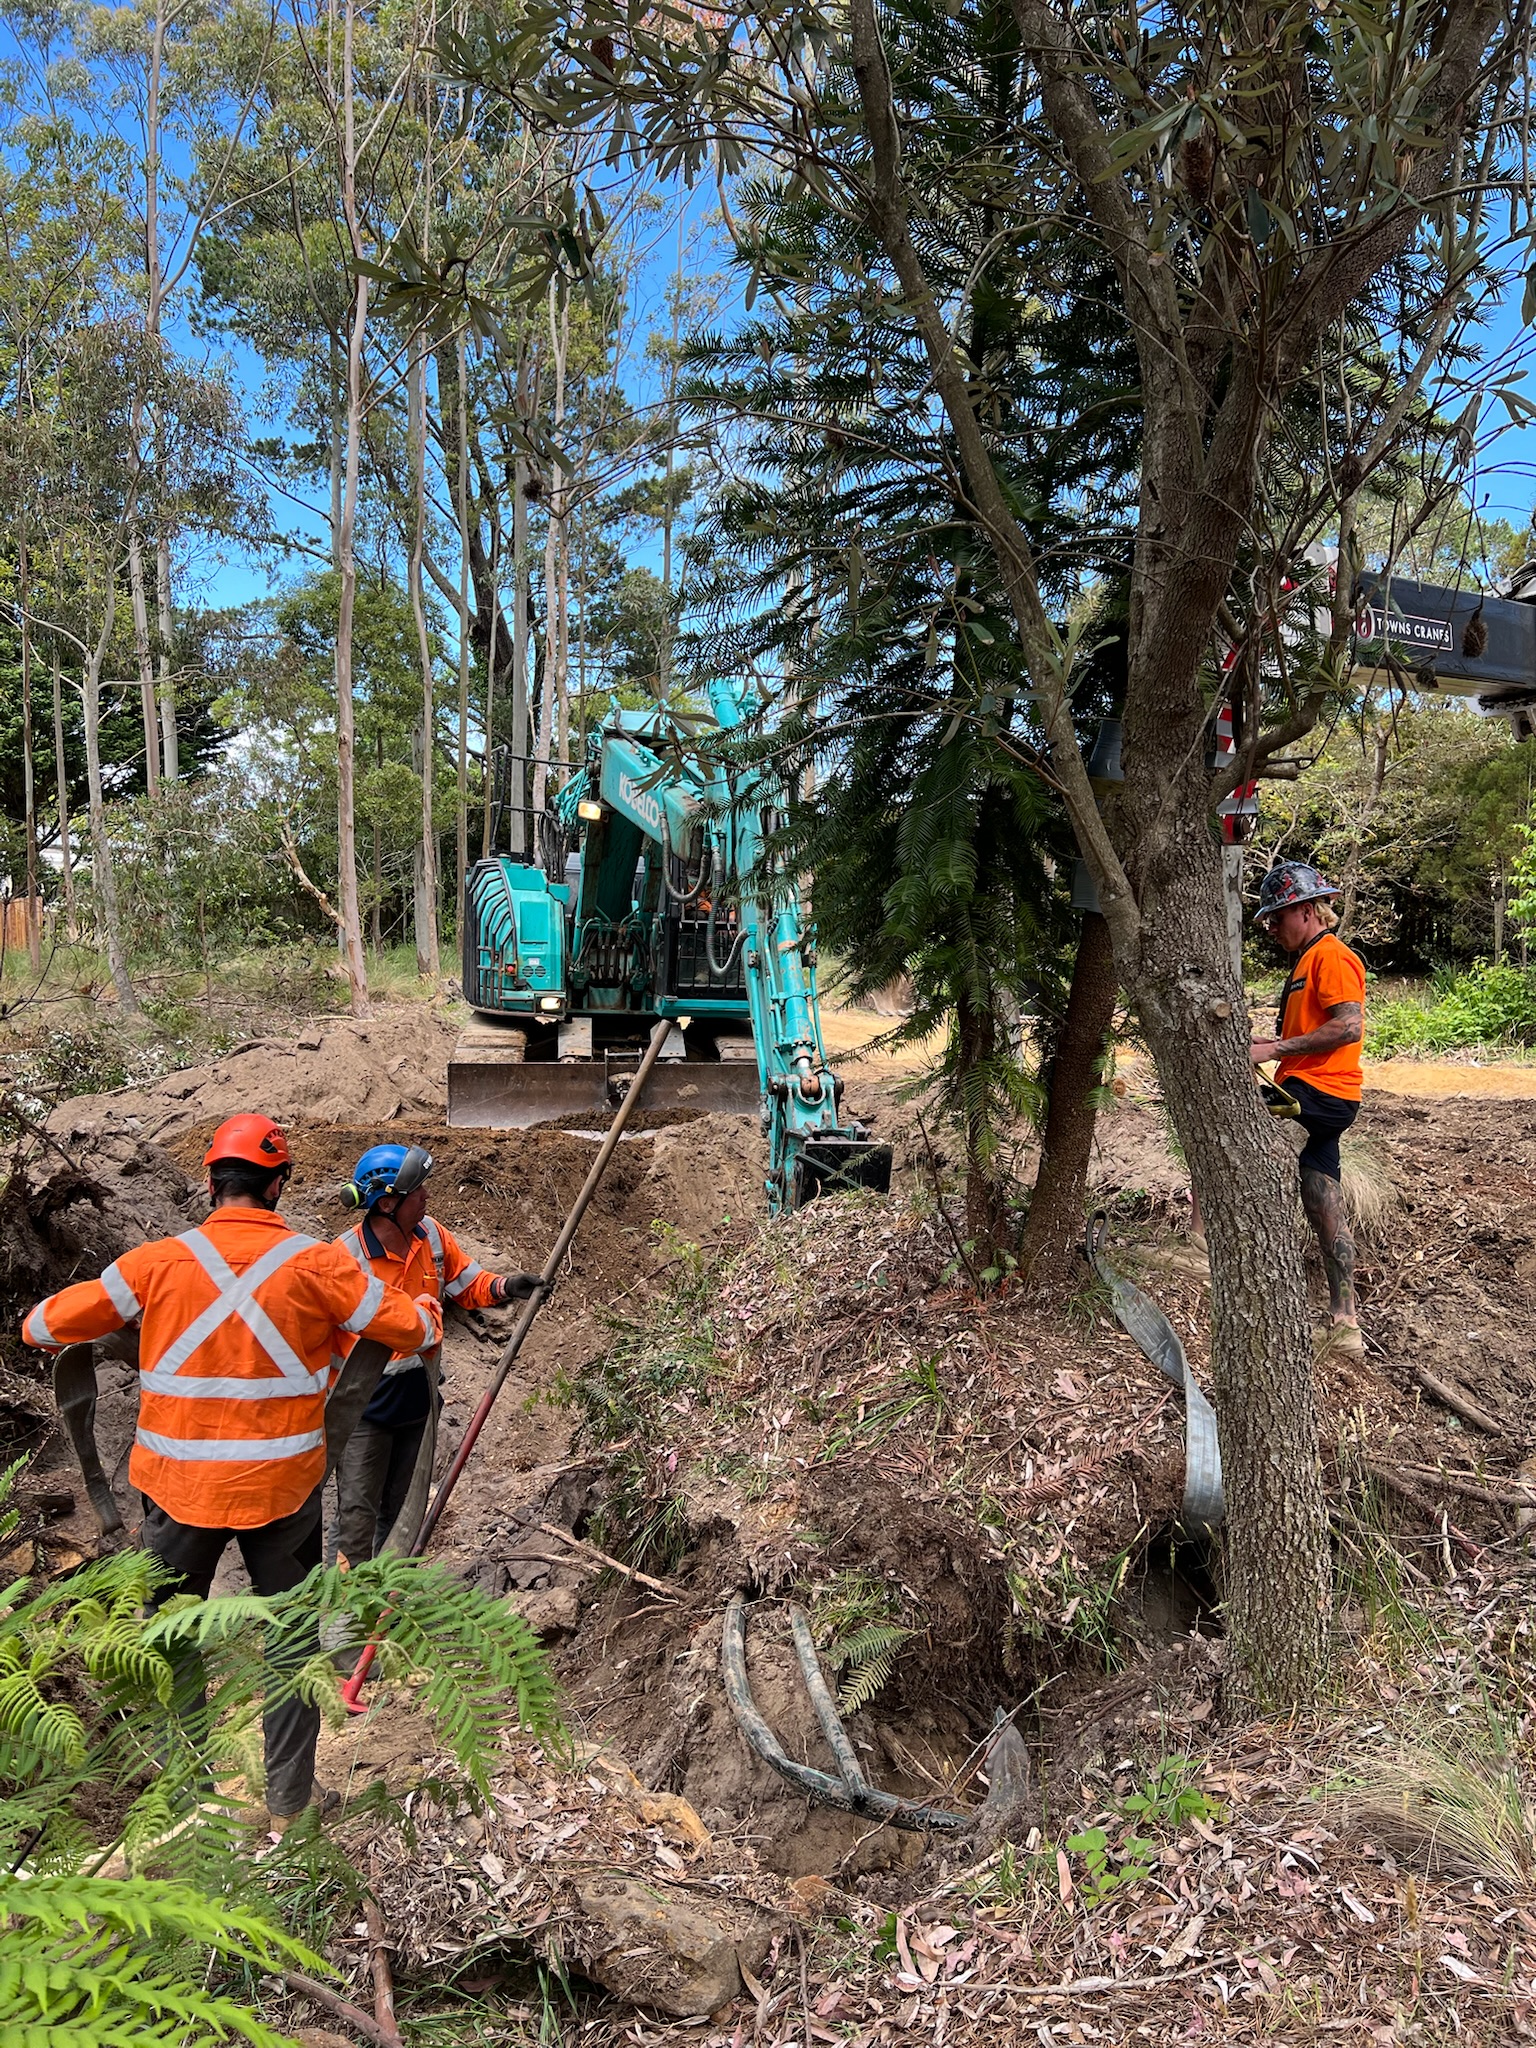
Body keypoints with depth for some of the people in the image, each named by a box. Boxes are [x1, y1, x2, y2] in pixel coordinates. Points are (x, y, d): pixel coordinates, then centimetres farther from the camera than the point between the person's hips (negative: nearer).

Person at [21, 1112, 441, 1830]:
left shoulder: (157, 1263, -7)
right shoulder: (316, 1266, -10)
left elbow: (43, 1325, 1)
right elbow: (413, 1328, -1)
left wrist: (46, 1326, 25)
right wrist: (427, 1305, 22)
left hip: (178, 1486, 1)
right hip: (281, 1488, -1)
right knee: (292, 1642, 15)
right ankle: (289, 1799, 24)